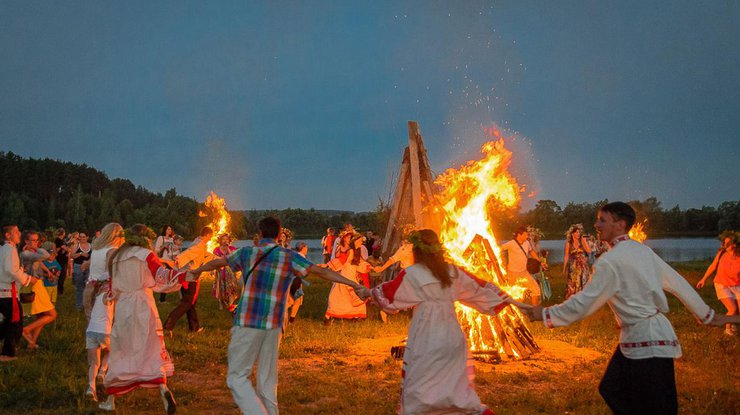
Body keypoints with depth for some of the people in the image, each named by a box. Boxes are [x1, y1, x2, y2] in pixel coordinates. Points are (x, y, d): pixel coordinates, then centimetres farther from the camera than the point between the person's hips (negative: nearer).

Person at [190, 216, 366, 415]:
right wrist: (354, 284, 1)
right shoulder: (290, 257, 0)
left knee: (237, 377, 3)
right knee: (267, 380, 15)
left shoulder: (247, 253, 2)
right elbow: (322, 272, -4)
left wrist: (197, 270, 39)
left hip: (247, 323, -2)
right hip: (273, 326, 2)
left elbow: (217, 262, 20)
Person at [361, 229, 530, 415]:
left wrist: (368, 291, 22)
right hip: (452, 335, 5)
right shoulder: (452, 271, 5)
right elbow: (480, 287, 12)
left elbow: (387, 292, 2)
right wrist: (511, 300, 21)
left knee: (417, 382, 7)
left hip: (426, 339, -5)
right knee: (456, 378, 17)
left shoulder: (411, 274, -8)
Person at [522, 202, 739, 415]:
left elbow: (585, 303, -15)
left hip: (646, 342, -9)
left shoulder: (610, 260, -16)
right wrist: (708, 315, 24)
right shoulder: (643, 251, 8)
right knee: (612, 391, 18)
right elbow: (678, 283, 13)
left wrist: (546, 314, -6)